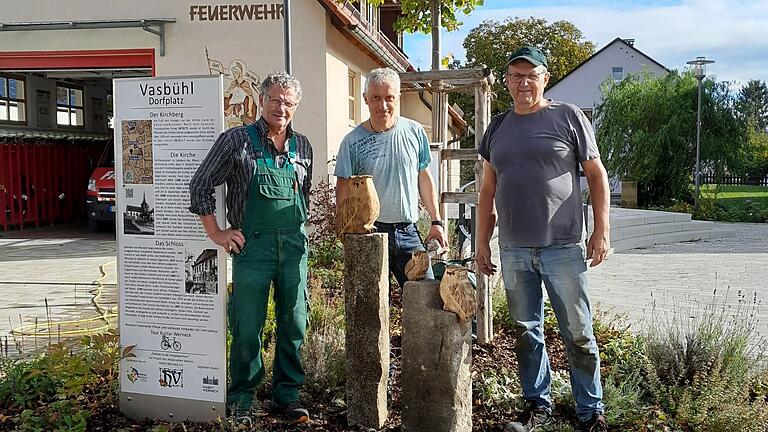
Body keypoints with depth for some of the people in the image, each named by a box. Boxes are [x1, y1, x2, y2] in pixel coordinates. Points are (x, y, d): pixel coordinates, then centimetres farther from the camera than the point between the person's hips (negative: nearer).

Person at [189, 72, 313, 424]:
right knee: (247, 327, 4)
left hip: (294, 246, 4)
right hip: (252, 245, -4)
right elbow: (200, 185, -1)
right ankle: (241, 396, 22)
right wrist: (216, 233, -2)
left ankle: (286, 395, 24)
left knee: (294, 324, 8)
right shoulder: (237, 141, -4)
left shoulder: (303, 146, 10)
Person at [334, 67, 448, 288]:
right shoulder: (353, 141, -4)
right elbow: (343, 191, -2)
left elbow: (424, 178, 13)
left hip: (408, 232, 3)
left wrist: (436, 222, 10)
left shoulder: (415, 131, 5)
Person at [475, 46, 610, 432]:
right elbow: (488, 191, 15)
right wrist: (482, 242, 11)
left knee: (578, 335, 4)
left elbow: (597, 175, 3)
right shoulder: (497, 128, 12)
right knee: (526, 332, 12)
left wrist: (601, 230, -5)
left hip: (563, 248, -3)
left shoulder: (568, 117, 2)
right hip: (514, 252, 4)